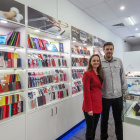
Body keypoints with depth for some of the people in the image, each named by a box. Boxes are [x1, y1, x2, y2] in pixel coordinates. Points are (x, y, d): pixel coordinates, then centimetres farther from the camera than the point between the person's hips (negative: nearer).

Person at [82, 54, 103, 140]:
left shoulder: (99, 74, 10)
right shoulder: (87, 74, -14)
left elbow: (100, 89, 13)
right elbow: (86, 92, -17)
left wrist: (100, 103, 10)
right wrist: (89, 108, -17)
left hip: (98, 105, 7)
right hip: (90, 106, -7)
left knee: (94, 128, 21)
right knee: (90, 129, 9)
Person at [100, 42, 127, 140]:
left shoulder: (119, 61, 2)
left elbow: (123, 77, 7)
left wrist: (124, 90, 6)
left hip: (118, 96, 2)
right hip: (104, 97, -2)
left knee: (118, 119, 19)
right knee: (104, 119, 17)